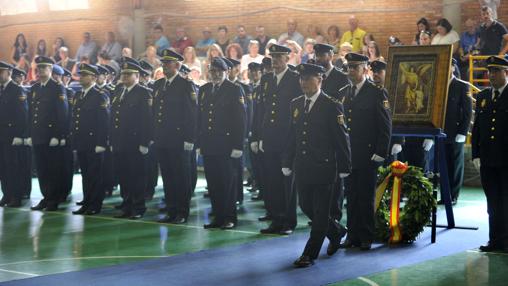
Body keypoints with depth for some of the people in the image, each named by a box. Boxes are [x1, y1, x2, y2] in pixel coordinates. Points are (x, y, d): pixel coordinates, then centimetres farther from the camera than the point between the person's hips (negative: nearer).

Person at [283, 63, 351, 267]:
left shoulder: (332, 106, -9)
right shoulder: (295, 104, 10)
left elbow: (341, 138, -8)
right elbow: (292, 136, 14)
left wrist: (344, 168, -10)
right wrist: (287, 164, 11)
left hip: (324, 167, -6)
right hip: (302, 168, 7)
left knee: (320, 211, 0)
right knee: (306, 206, 13)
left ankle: (309, 254, 6)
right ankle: (336, 232, 35)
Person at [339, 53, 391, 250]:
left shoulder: (377, 93, -4)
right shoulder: (343, 93, 12)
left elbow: (385, 126, -6)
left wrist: (380, 153, -11)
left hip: (367, 156, -5)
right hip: (347, 155, 5)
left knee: (366, 197, 1)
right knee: (351, 196, 8)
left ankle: (366, 237, 9)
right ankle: (352, 235, 15)